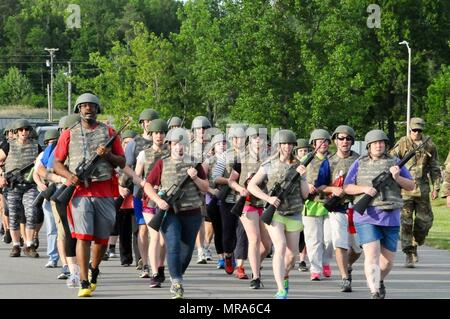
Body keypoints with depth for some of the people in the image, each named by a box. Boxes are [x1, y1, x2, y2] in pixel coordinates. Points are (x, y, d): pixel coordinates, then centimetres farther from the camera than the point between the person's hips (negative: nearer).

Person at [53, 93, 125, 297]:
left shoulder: (109, 133, 11)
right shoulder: (69, 134, 9)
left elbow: (122, 163, 10)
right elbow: (57, 163, 9)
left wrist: (108, 155, -10)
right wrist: (69, 175, -11)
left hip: (105, 193, 2)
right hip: (81, 192, -2)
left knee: (102, 238, 7)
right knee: (83, 236, -12)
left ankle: (94, 269, 35)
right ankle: (84, 284, -11)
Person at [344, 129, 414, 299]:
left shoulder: (395, 163, 9)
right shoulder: (359, 164, 8)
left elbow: (411, 186, 8)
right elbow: (347, 187, 6)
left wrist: (397, 178, -12)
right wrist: (364, 189, -12)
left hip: (391, 219, 2)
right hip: (367, 217, -2)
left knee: (388, 260, 9)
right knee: (372, 256, -16)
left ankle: (379, 281, 39)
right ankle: (375, 294, -20)